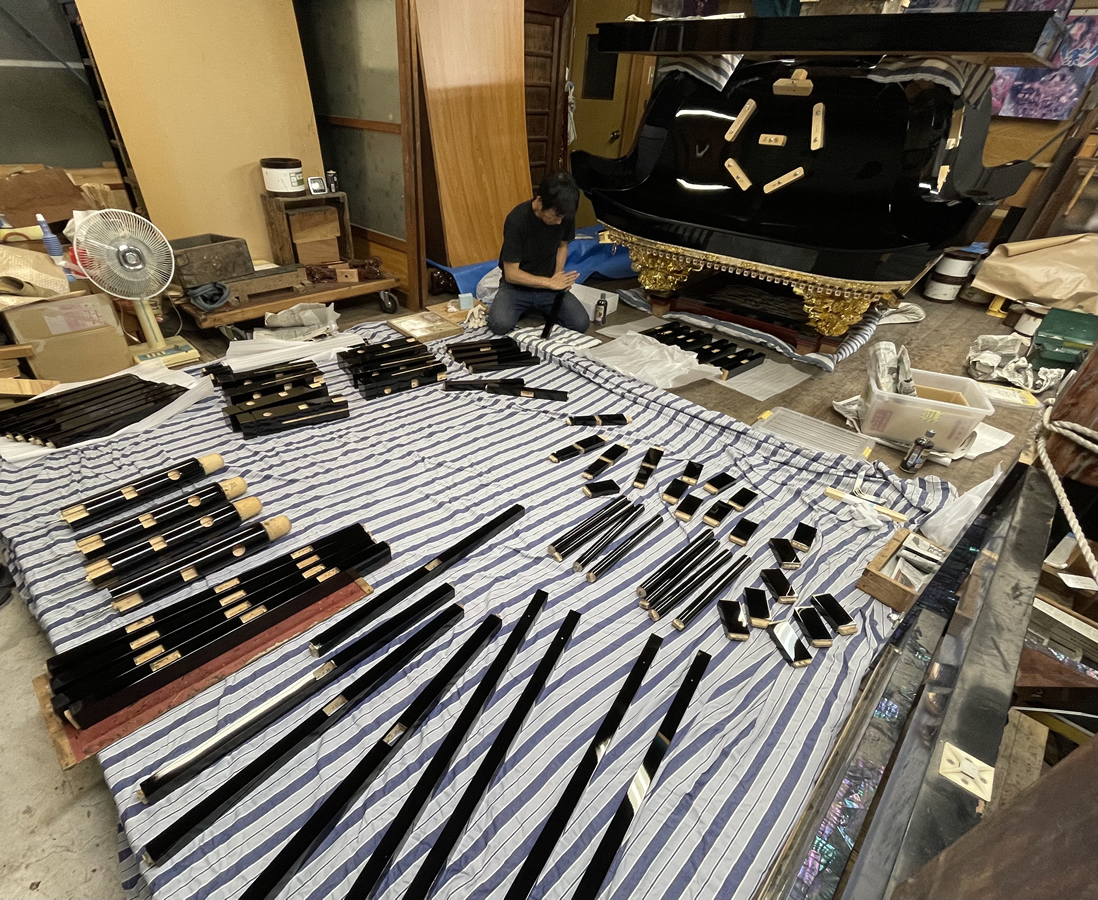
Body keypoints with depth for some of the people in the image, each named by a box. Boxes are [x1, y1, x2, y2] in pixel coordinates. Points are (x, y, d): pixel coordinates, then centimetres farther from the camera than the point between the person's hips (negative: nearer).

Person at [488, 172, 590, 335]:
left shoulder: (565, 215, -10)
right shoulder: (517, 220, -23)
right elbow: (511, 274, -20)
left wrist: (558, 276, -10)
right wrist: (551, 282, -22)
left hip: (548, 285, 4)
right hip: (516, 287, -3)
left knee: (581, 323, -19)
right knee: (500, 324, -32)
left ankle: (539, 308, 12)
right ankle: (523, 308, 6)